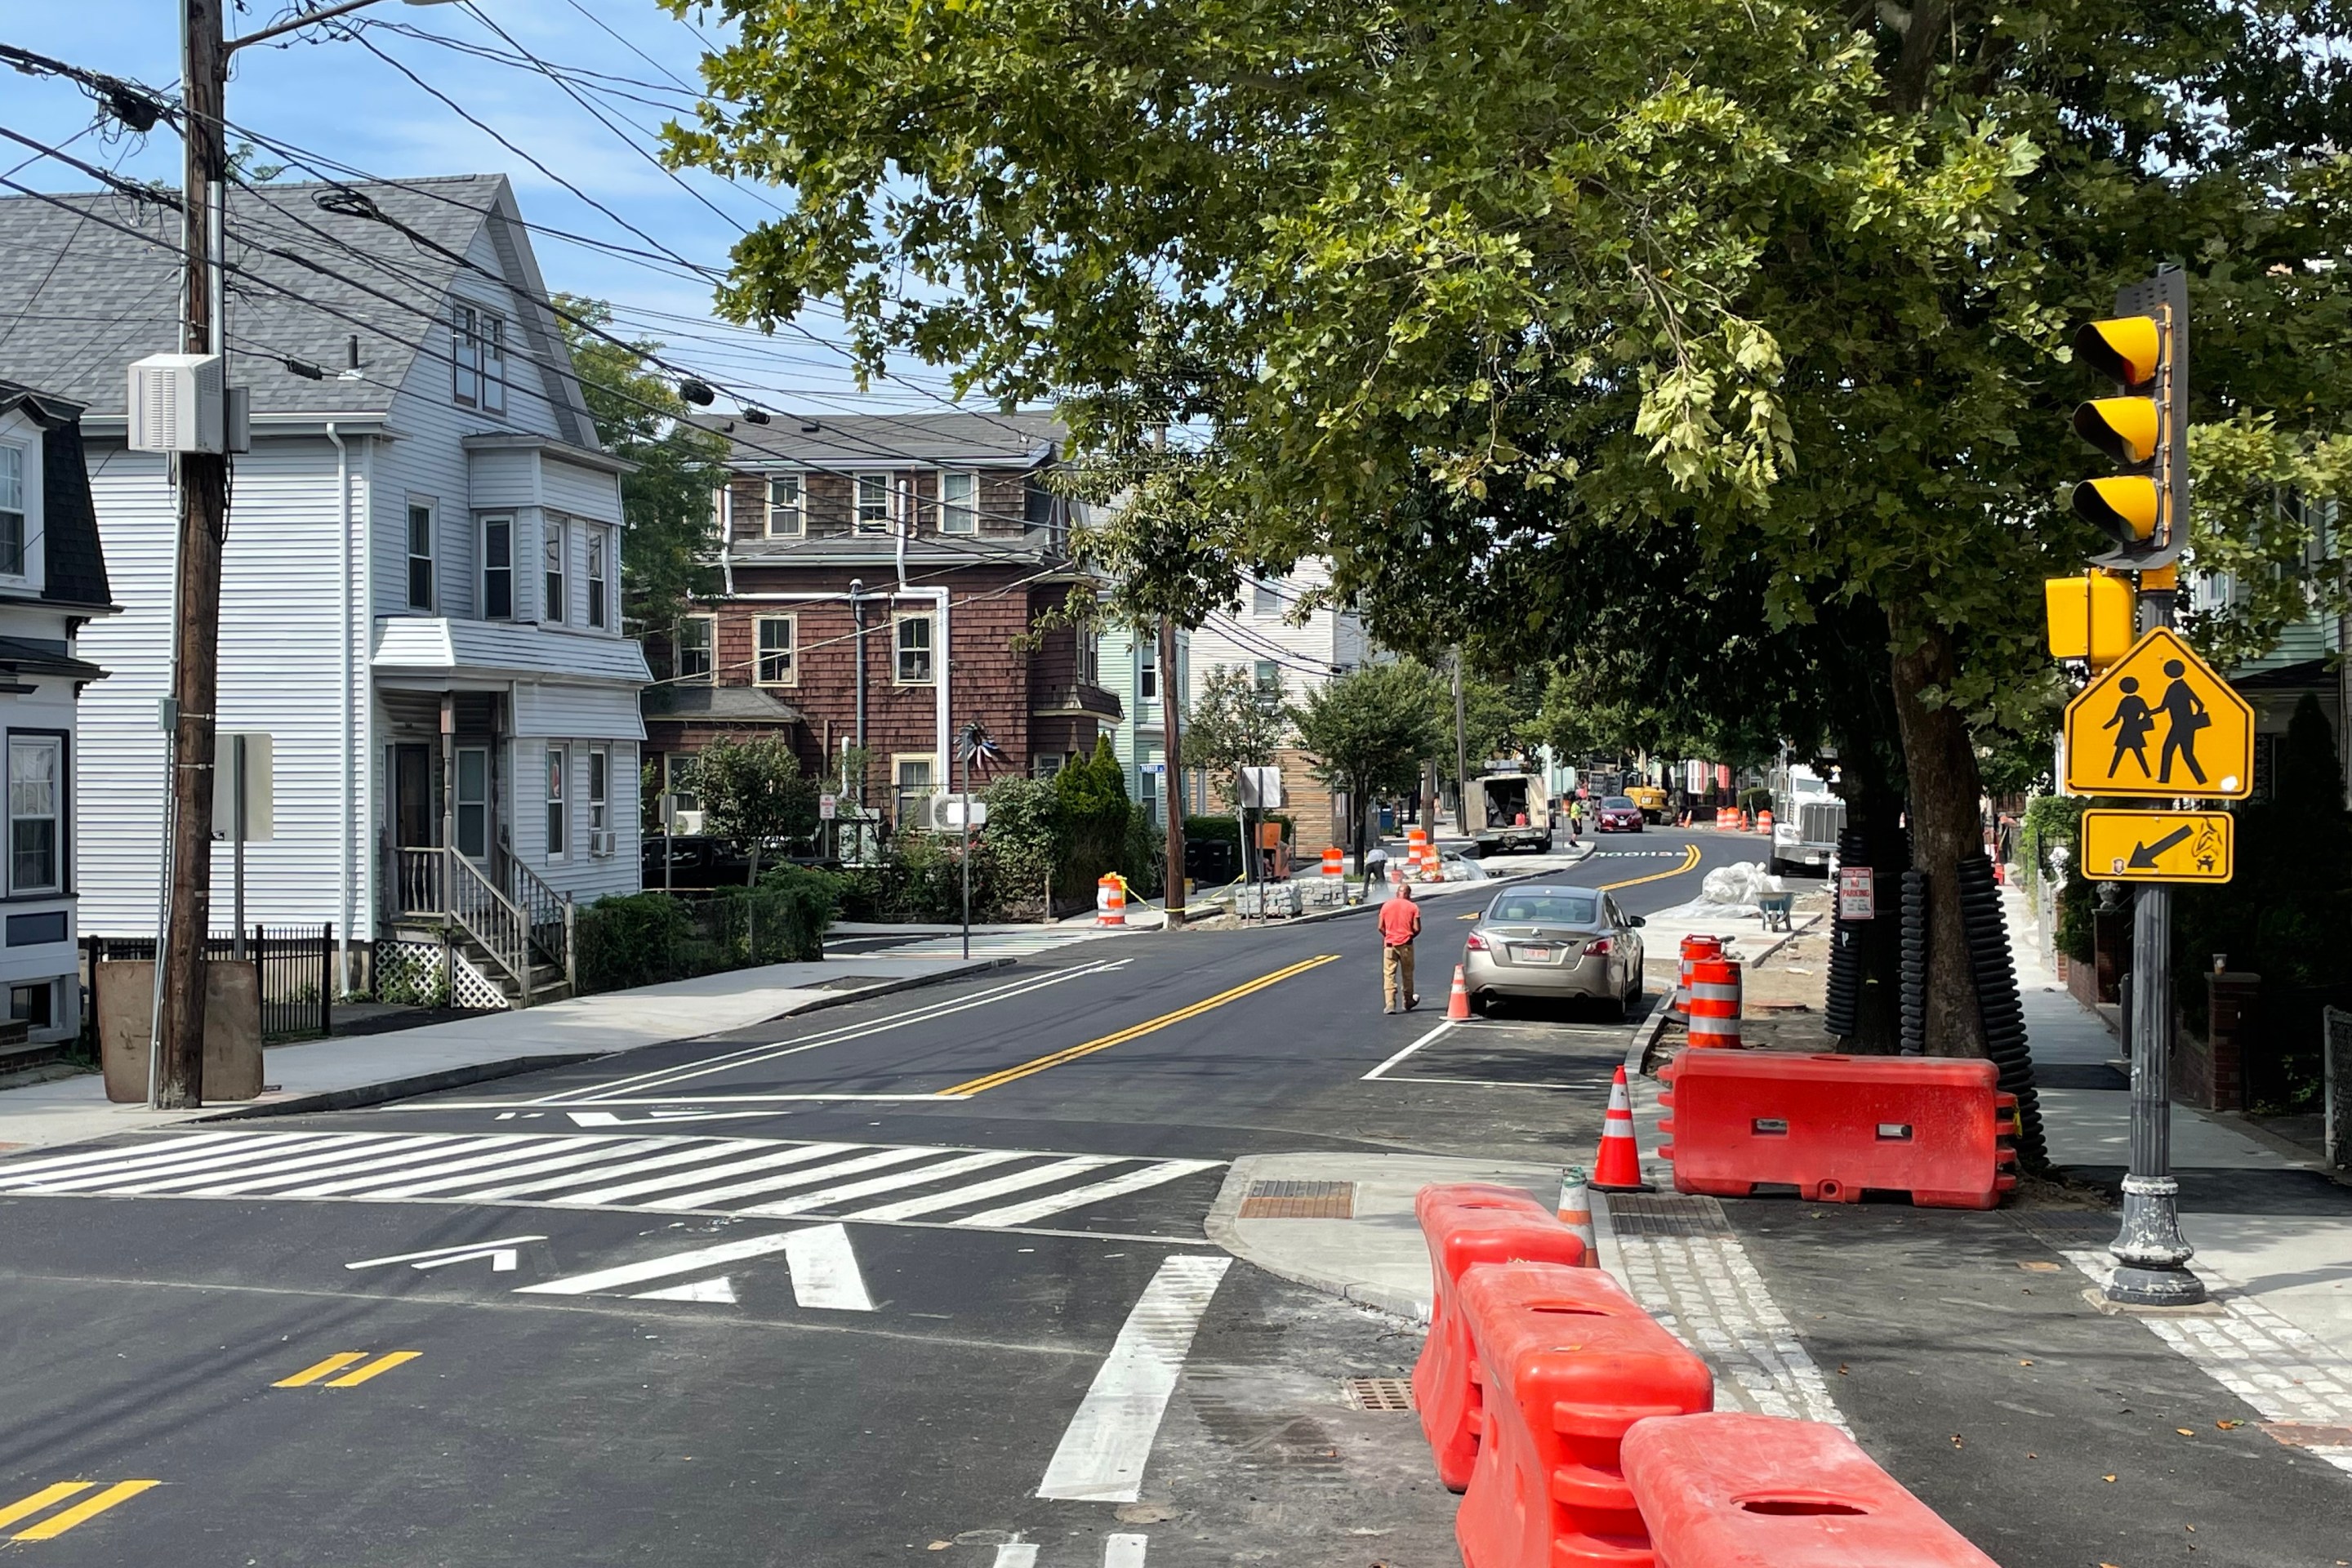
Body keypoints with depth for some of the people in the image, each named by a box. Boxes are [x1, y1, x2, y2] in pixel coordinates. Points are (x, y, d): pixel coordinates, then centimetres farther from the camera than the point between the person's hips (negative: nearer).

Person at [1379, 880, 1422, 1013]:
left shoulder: (1386, 906, 1)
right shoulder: (1413, 907, -4)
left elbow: (1381, 927, 1)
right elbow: (1417, 929, -8)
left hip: (1389, 944, 0)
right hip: (1406, 944, 0)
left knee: (1389, 975, 0)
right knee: (1407, 974, 16)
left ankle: (1389, 1005, -11)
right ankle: (1408, 1002, 29)